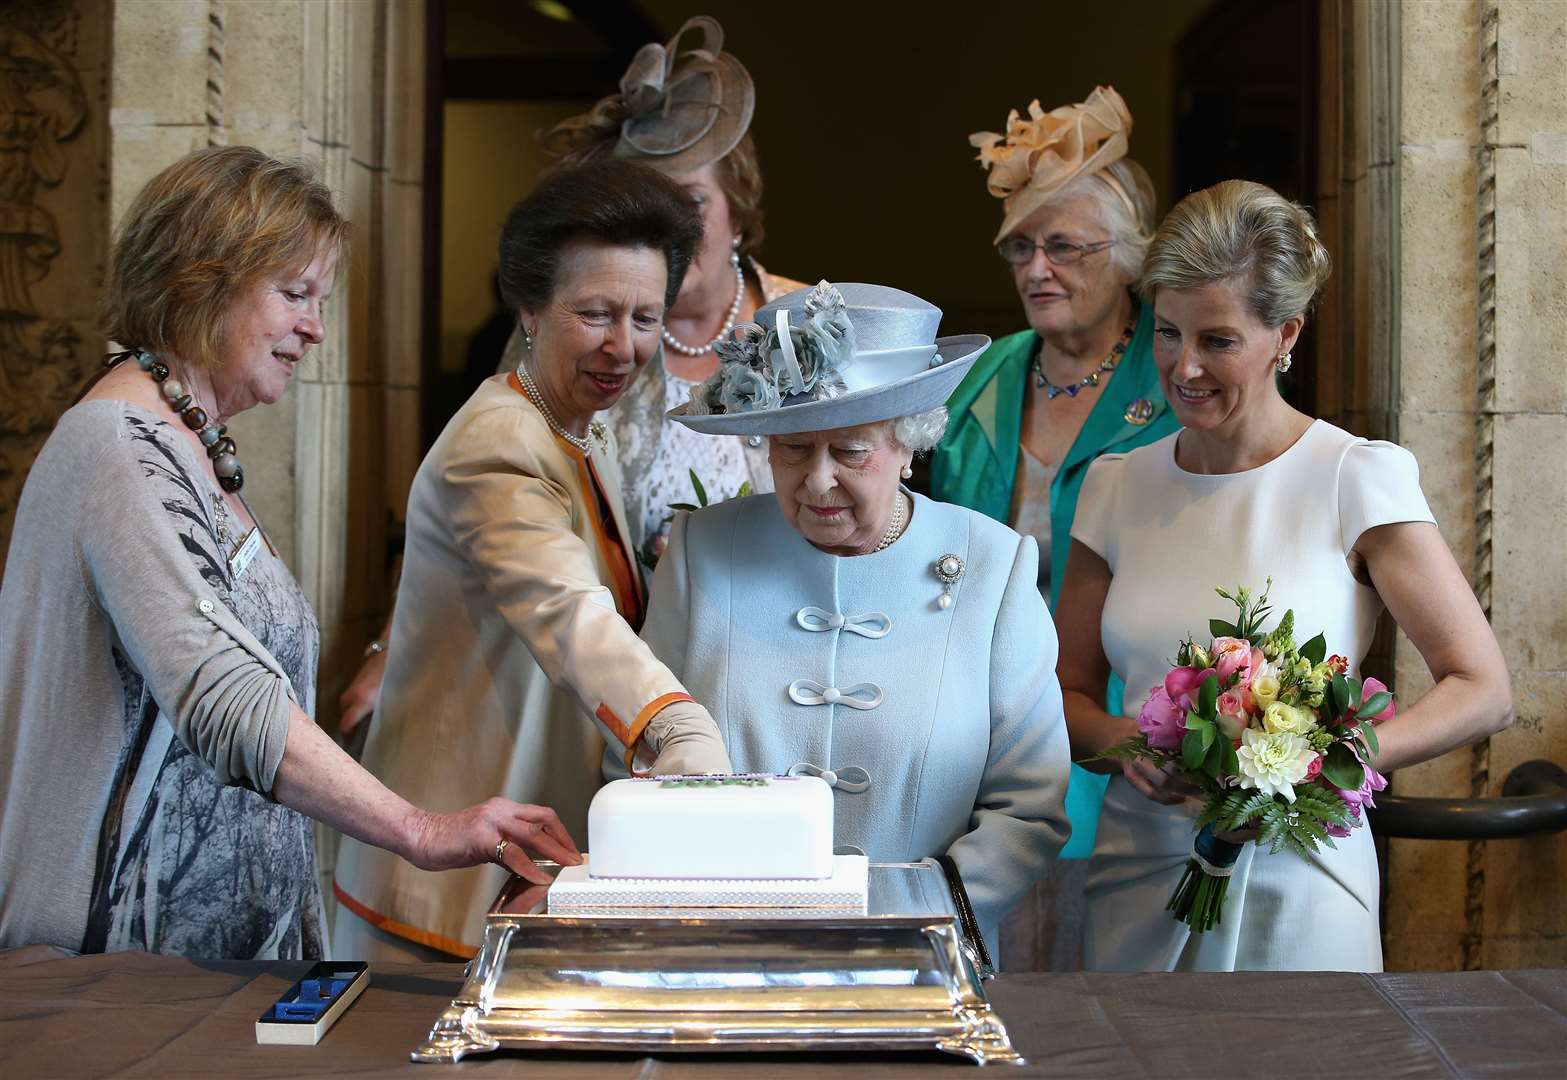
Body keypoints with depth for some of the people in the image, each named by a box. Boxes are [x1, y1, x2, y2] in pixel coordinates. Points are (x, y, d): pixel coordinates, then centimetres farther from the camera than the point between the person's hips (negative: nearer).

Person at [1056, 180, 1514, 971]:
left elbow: (1482, 692, -9)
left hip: (1292, 887, -3)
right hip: (1138, 880, 3)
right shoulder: (1117, 486, 5)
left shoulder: (1357, 479, -7)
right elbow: (1070, 693, 10)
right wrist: (1125, 742, -13)